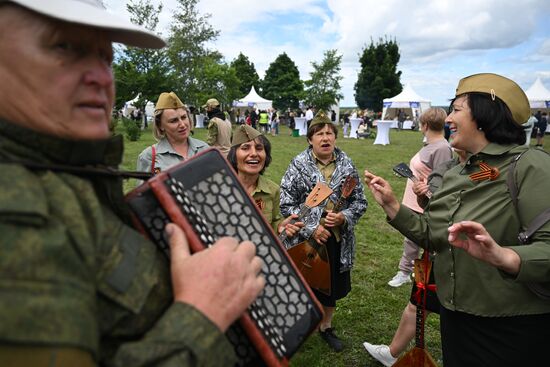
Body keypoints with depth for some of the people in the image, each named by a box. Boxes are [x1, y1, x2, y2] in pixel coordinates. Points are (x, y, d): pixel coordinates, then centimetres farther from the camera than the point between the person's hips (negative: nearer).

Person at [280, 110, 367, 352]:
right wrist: (311, 228, -17)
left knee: (332, 286, 19)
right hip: (305, 240, -3)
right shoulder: (298, 165, -9)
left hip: (337, 239, 4)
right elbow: (286, 204, -11)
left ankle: (326, 326, 44)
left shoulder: (347, 165, 0)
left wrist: (344, 217, -14)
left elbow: (360, 201, 5)